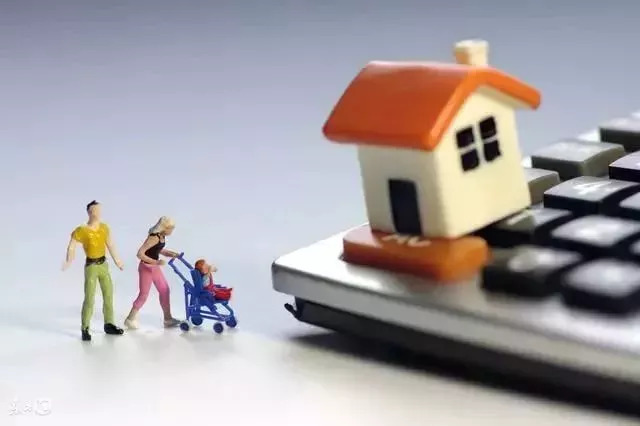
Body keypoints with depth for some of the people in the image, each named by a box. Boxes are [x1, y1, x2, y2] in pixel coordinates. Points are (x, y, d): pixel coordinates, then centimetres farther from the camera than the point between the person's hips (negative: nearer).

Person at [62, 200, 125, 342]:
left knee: (108, 295, 12)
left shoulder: (104, 227, 2)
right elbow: (72, 245, -13)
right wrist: (69, 261, -28)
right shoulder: (82, 230, -15)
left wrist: (116, 260, 20)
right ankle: (85, 329, -3)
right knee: (89, 298, -10)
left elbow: (110, 244, 14)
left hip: (103, 264, 6)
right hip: (91, 266, -6)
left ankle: (109, 325, 24)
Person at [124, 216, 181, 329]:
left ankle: (168, 319, 21)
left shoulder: (162, 236, -1)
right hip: (146, 267, -9)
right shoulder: (154, 237, -27)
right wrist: (156, 262, -30)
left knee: (164, 290, 11)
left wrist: (171, 253, 1)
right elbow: (140, 254, -29)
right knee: (144, 295, 2)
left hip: (155, 267, 9)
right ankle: (130, 319, 16)